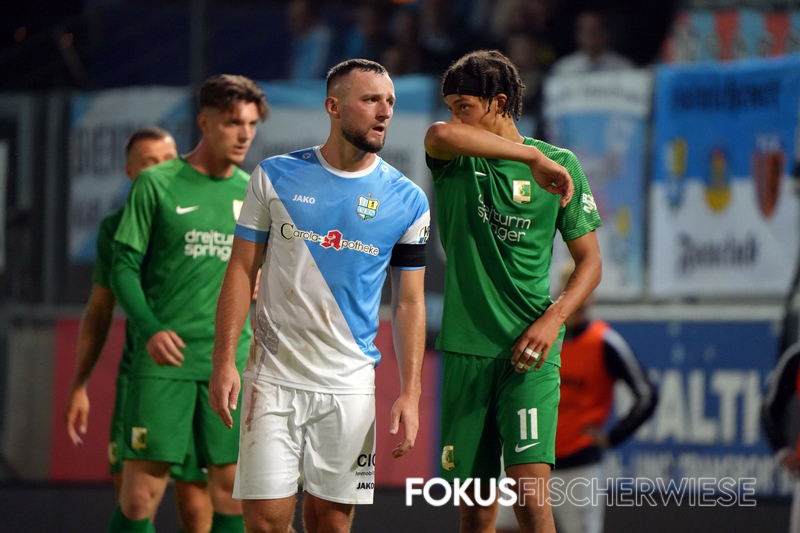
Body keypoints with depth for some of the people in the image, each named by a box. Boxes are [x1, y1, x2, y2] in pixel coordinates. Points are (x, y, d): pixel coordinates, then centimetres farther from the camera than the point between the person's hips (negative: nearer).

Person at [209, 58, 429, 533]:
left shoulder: (407, 200, 2)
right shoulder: (276, 176, 1)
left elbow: (410, 302, 6)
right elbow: (242, 271, 4)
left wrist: (410, 393, -2)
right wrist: (224, 362, -4)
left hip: (350, 383, 1)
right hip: (274, 377, -1)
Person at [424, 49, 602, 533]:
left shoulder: (561, 164, 3)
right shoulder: (455, 162, 3)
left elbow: (590, 261, 7)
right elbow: (441, 135, -23)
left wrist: (553, 318, -10)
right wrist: (532, 157, -25)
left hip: (529, 351, -2)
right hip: (466, 348, 2)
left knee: (530, 484, -17)